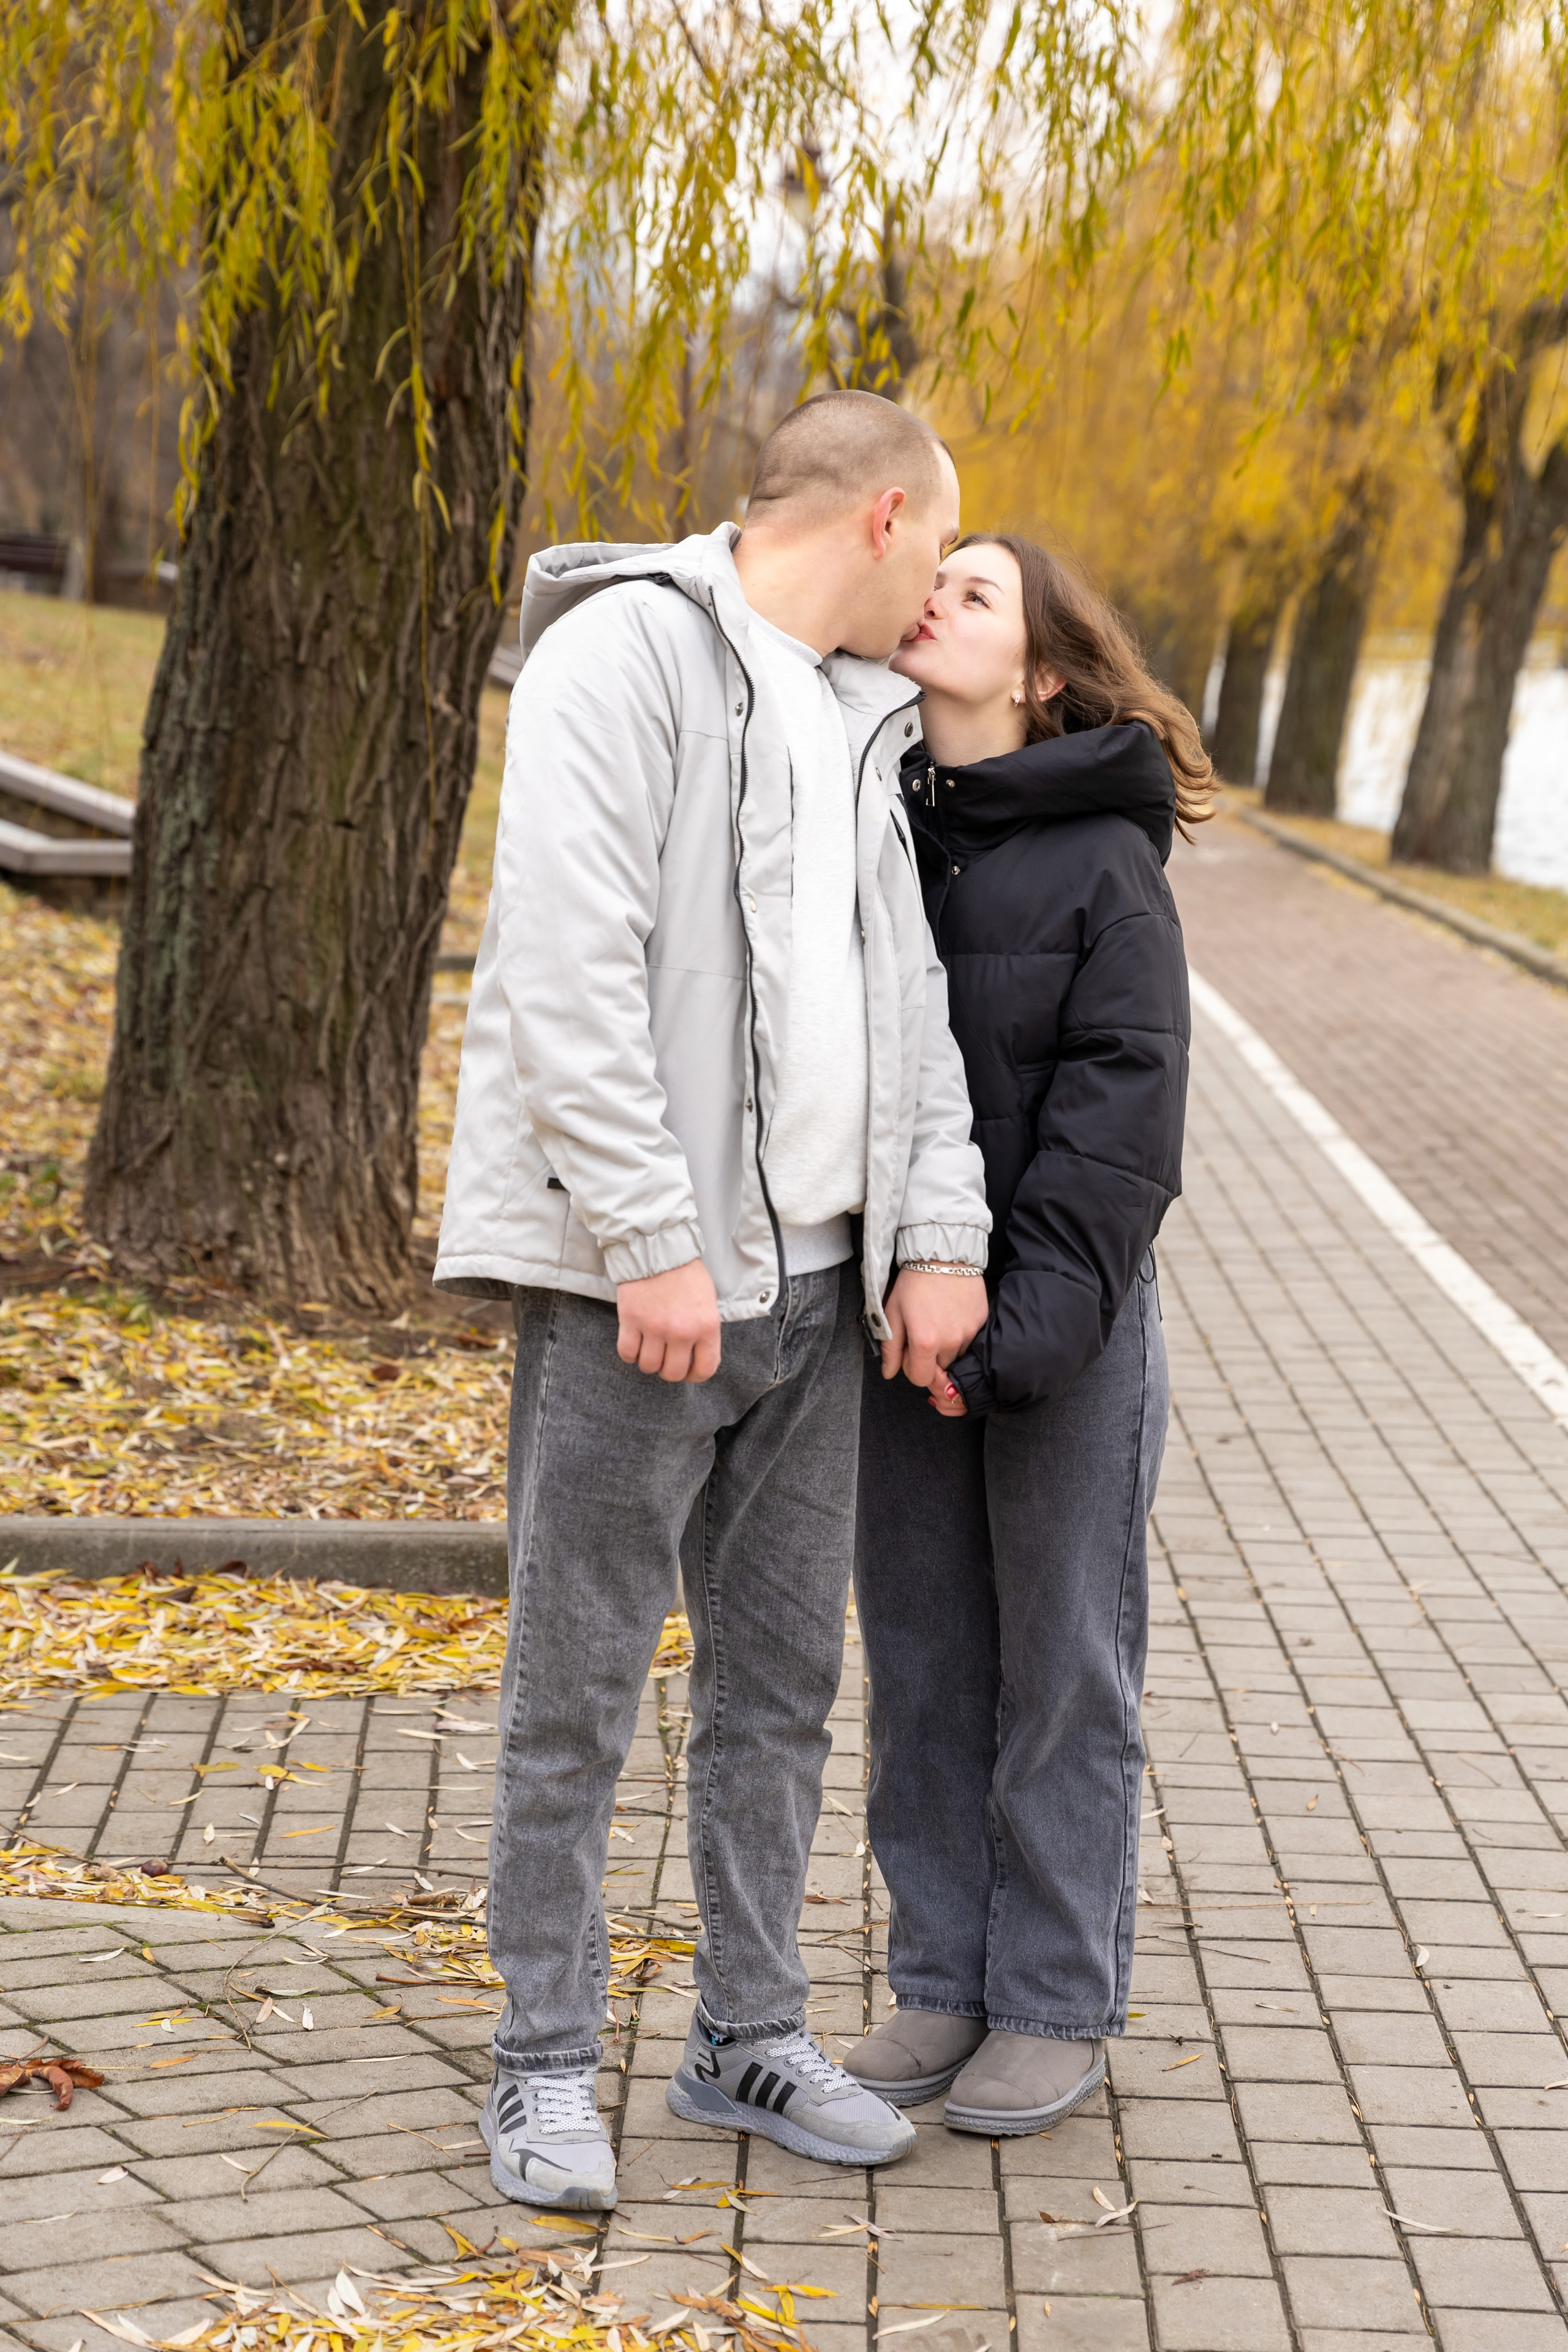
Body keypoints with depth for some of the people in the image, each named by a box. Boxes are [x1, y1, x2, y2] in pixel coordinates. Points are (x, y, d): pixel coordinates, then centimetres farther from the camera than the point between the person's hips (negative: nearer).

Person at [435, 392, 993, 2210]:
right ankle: (546, 2067, 13)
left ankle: (750, 2040, 26)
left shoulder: (859, 721, 16)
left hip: (816, 1281, 8)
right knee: (576, 1688, 1)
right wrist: (650, 1239, -22)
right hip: (633, 1278, -8)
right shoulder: (625, 651, -9)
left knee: (782, 1675, 13)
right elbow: (567, 967, -18)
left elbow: (905, 989, 14)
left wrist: (943, 1235, 2)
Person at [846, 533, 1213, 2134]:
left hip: (1068, 1328, -5)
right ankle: (940, 1980, 26)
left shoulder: (1102, 862, -9)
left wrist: (1028, 1324, -22)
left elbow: (1119, 1116, -13)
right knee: (919, 1666, 13)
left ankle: (1056, 2005, 18)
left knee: (1064, 1672, 6)